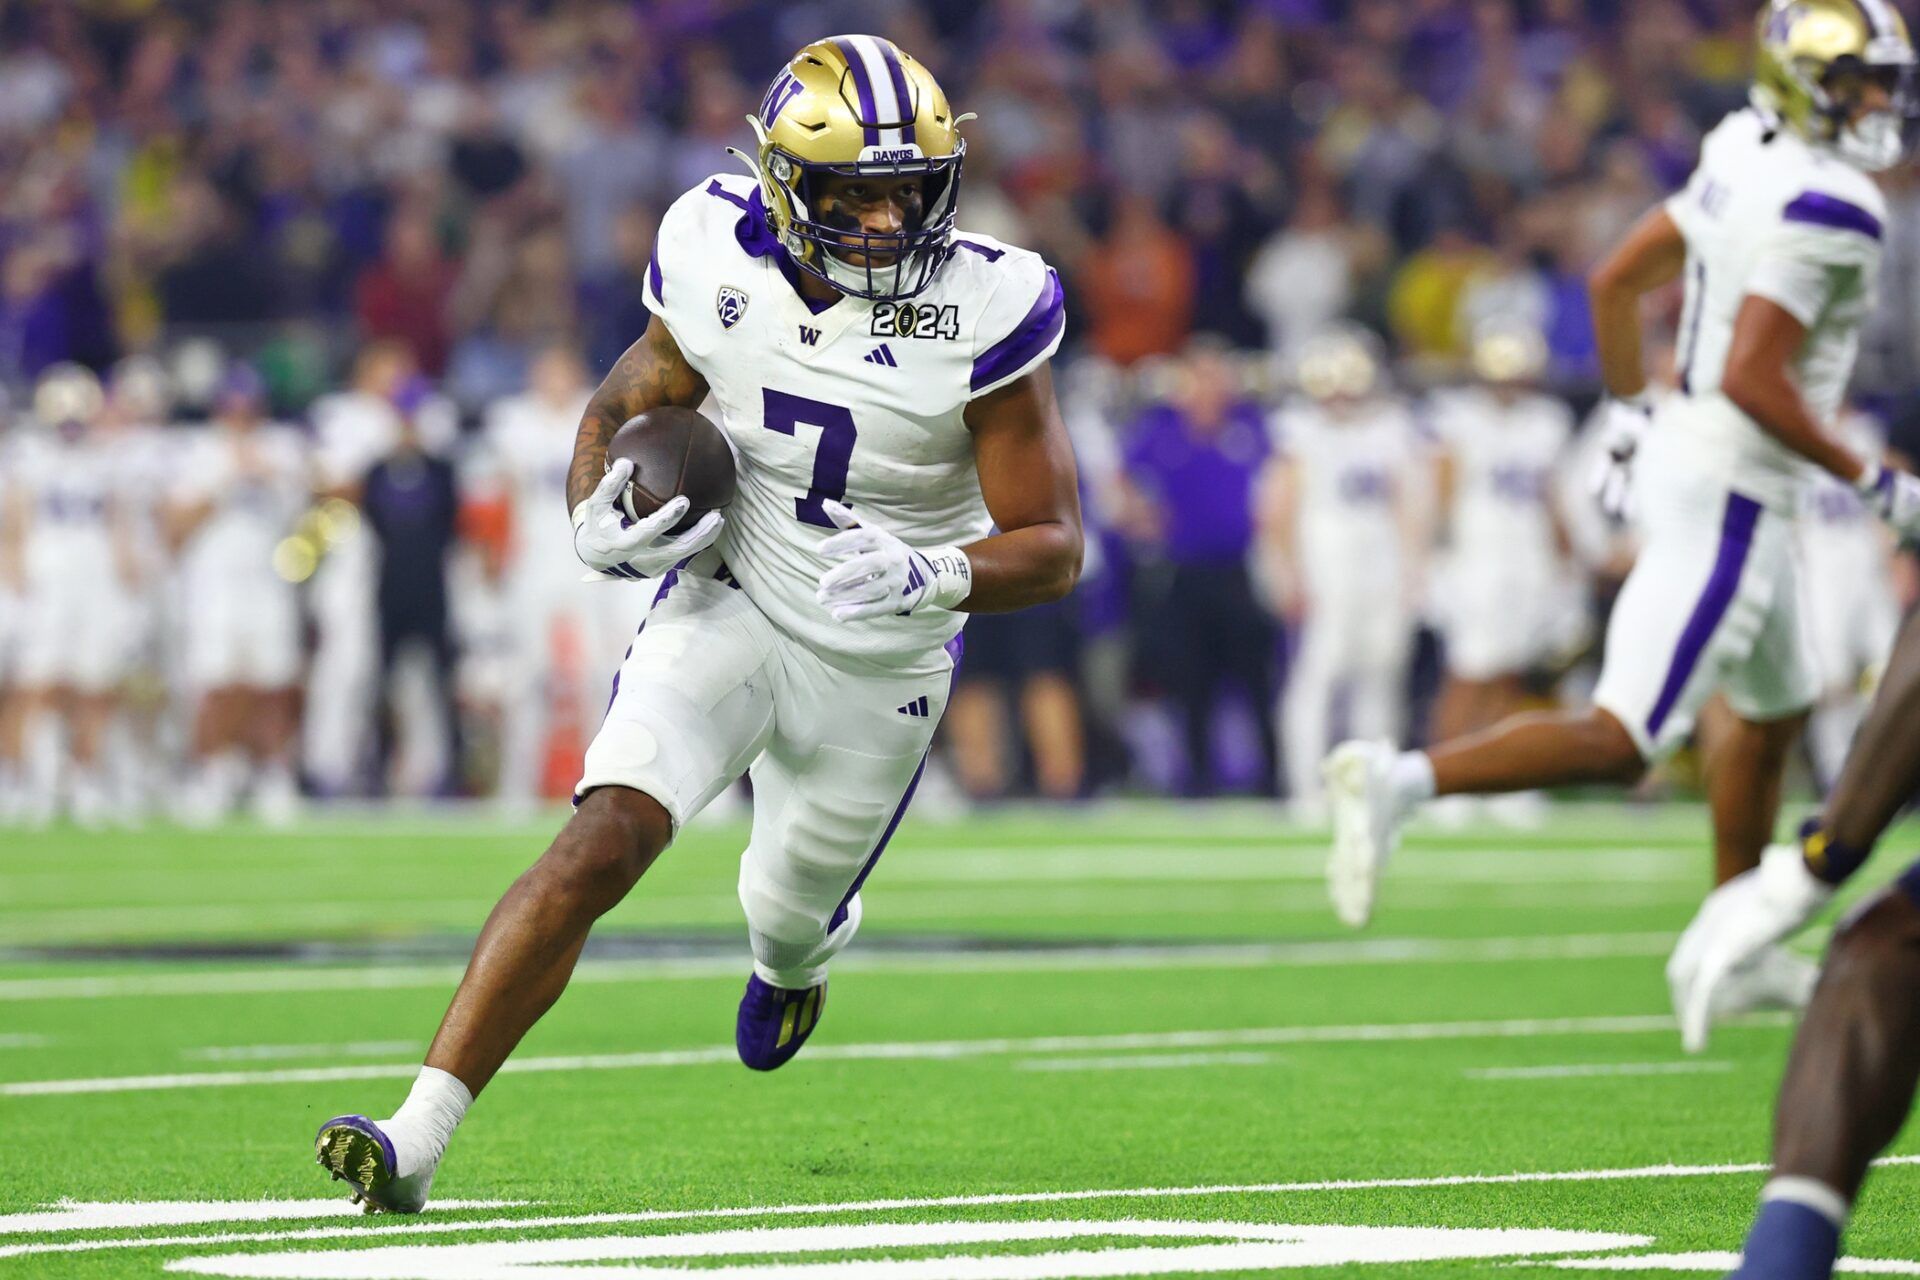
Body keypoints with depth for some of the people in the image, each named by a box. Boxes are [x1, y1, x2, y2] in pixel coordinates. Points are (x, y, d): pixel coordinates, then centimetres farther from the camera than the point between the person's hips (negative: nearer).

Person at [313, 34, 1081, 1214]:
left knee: (790, 914, 20)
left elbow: (1053, 548, -16)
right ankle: (418, 1137, -26)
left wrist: (930, 576, -36)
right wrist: (599, 525, -16)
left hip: (880, 664, 0)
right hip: (726, 607, 0)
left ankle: (800, 950, 63)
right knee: (603, 841, -22)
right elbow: (624, 407, 6)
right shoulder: (728, 271, -13)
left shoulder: (980, 316, -21)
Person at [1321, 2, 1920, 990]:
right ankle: (1403, 780, -20)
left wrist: (1627, 419, 25)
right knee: (1619, 743, -9)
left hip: (1684, 454, 10)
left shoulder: (1744, 156, 7)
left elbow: (1614, 280, 14)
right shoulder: (1825, 211, -20)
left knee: (1773, 712, 25)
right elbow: (1754, 378, -26)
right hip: (1730, 493, -10)